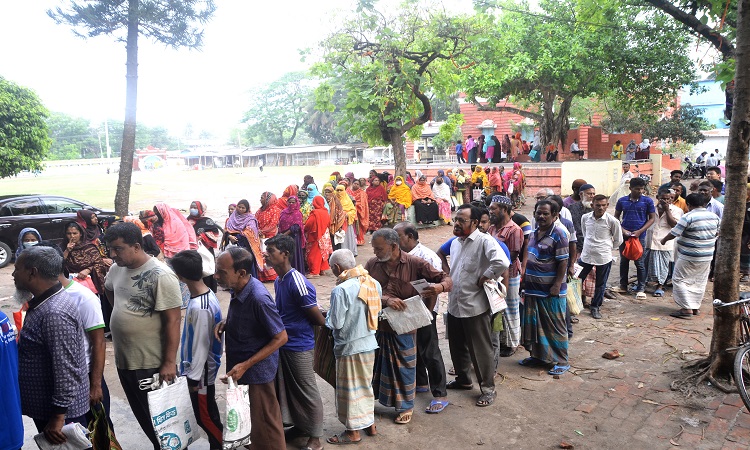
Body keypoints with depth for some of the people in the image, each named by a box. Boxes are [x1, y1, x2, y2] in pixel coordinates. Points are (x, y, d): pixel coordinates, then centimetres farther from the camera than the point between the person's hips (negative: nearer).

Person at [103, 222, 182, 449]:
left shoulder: (161, 276, -20)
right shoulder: (117, 268, 3)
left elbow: (172, 321, -20)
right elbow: (109, 289, 27)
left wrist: (169, 363, -21)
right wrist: (124, 314, 11)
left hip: (152, 364, -8)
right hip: (123, 360, 8)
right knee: (142, 415, 21)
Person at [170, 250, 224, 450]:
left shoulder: (199, 307, -30)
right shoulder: (207, 294, -1)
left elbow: (201, 346, -24)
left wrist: (194, 378, -15)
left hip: (201, 372, -9)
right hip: (198, 369, 9)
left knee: (205, 417, 8)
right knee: (207, 415, 22)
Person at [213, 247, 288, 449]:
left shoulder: (258, 298, -30)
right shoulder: (239, 288, -4)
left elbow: (281, 337, -24)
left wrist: (245, 366, -24)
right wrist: (225, 322, -5)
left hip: (256, 370, -8)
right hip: (241, 366, 9)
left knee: (263, 423, 9)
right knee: (254, 419, 26)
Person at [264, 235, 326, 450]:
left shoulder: (298, 283, -23)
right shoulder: (278, 281, 4)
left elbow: (319, 319, -17)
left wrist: (300, 325, -1)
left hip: (299, 345, -9)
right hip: (282, 343, 9)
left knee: (307, 392, 6)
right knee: (287, 389, 20)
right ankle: (299, 426, 39)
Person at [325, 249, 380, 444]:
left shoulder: (341, 290, -24)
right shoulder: (374, 283, -3)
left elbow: (336, 323, -20)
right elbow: (376, 313, 6)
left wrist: (327, 316, 0)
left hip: (350, 347, -7)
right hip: (370, 343, 7)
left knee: (350, 389, 10)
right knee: (366, 384, 23)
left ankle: (353, 432, 24)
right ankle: (370, 423, 36)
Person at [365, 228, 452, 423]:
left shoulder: (415, 264, -10)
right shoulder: (372, 264, -2)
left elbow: (446, 279, -6)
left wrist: (440, 286, -30)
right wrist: (386, 300, -26)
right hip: (376, 325, 3)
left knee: (404, 367, 11)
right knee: (373, 364, 19)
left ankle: (405, 406, 32)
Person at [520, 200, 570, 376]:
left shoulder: (558, 234, -14)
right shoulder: (534, 232, 9)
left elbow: (563, 262, -16)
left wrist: (557, 285, -20)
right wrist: (525, 277, 15)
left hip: (551, 290, -8)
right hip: (533, 288, 8)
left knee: (555, 326, 3)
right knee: (534, 325, 16)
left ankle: (562, 361, 16)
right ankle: (538, 355, 31)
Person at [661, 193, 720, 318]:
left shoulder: (688, 217, -18)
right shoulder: (714, 217, 5)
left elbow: (674, 233, -15)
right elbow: (717, 233, 18)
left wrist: (664, 240, 2)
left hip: (688, 257, -7)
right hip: (707, 256, 7)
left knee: (680, 280, 0)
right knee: (699, 282, 16)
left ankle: (687, 309, -4)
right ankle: (696, 307, 23)